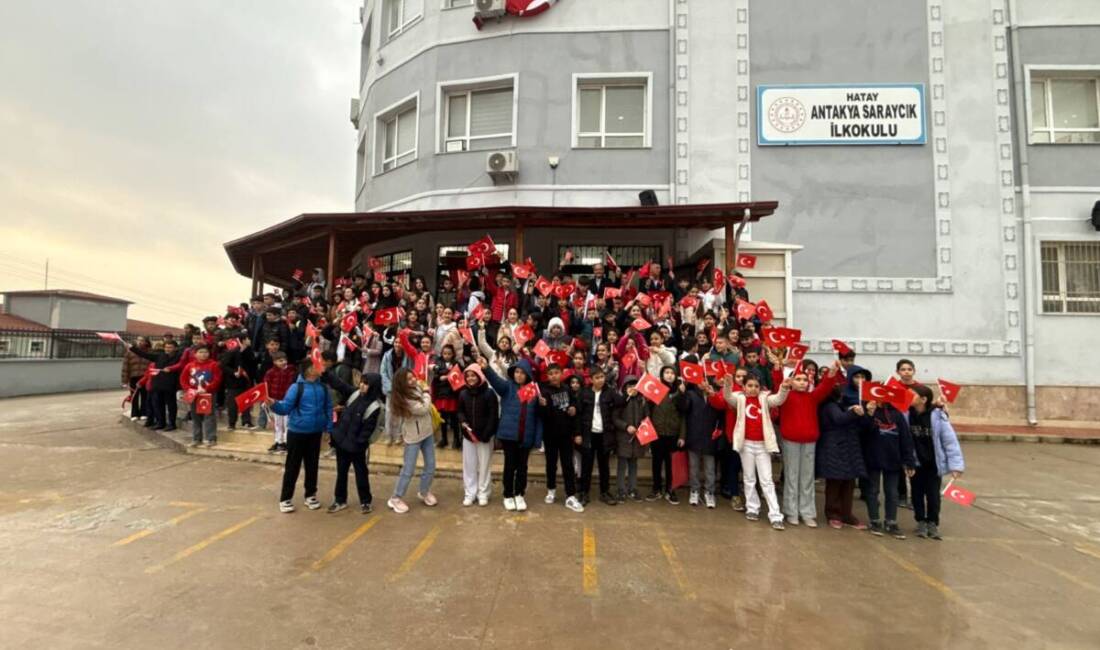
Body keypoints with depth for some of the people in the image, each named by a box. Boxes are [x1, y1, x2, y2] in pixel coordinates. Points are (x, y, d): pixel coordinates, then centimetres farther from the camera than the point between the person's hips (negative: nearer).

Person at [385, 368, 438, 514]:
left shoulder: (417, 387, -3)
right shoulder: (403, 398, -24)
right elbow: (423, 409, -23)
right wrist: (426, 393, -12)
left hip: (427, 431, 7)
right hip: (413, 436, -7)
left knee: (431, 466, 13)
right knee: (408, 469, 0)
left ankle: (424, 492, 34)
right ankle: (396, 499, 17)